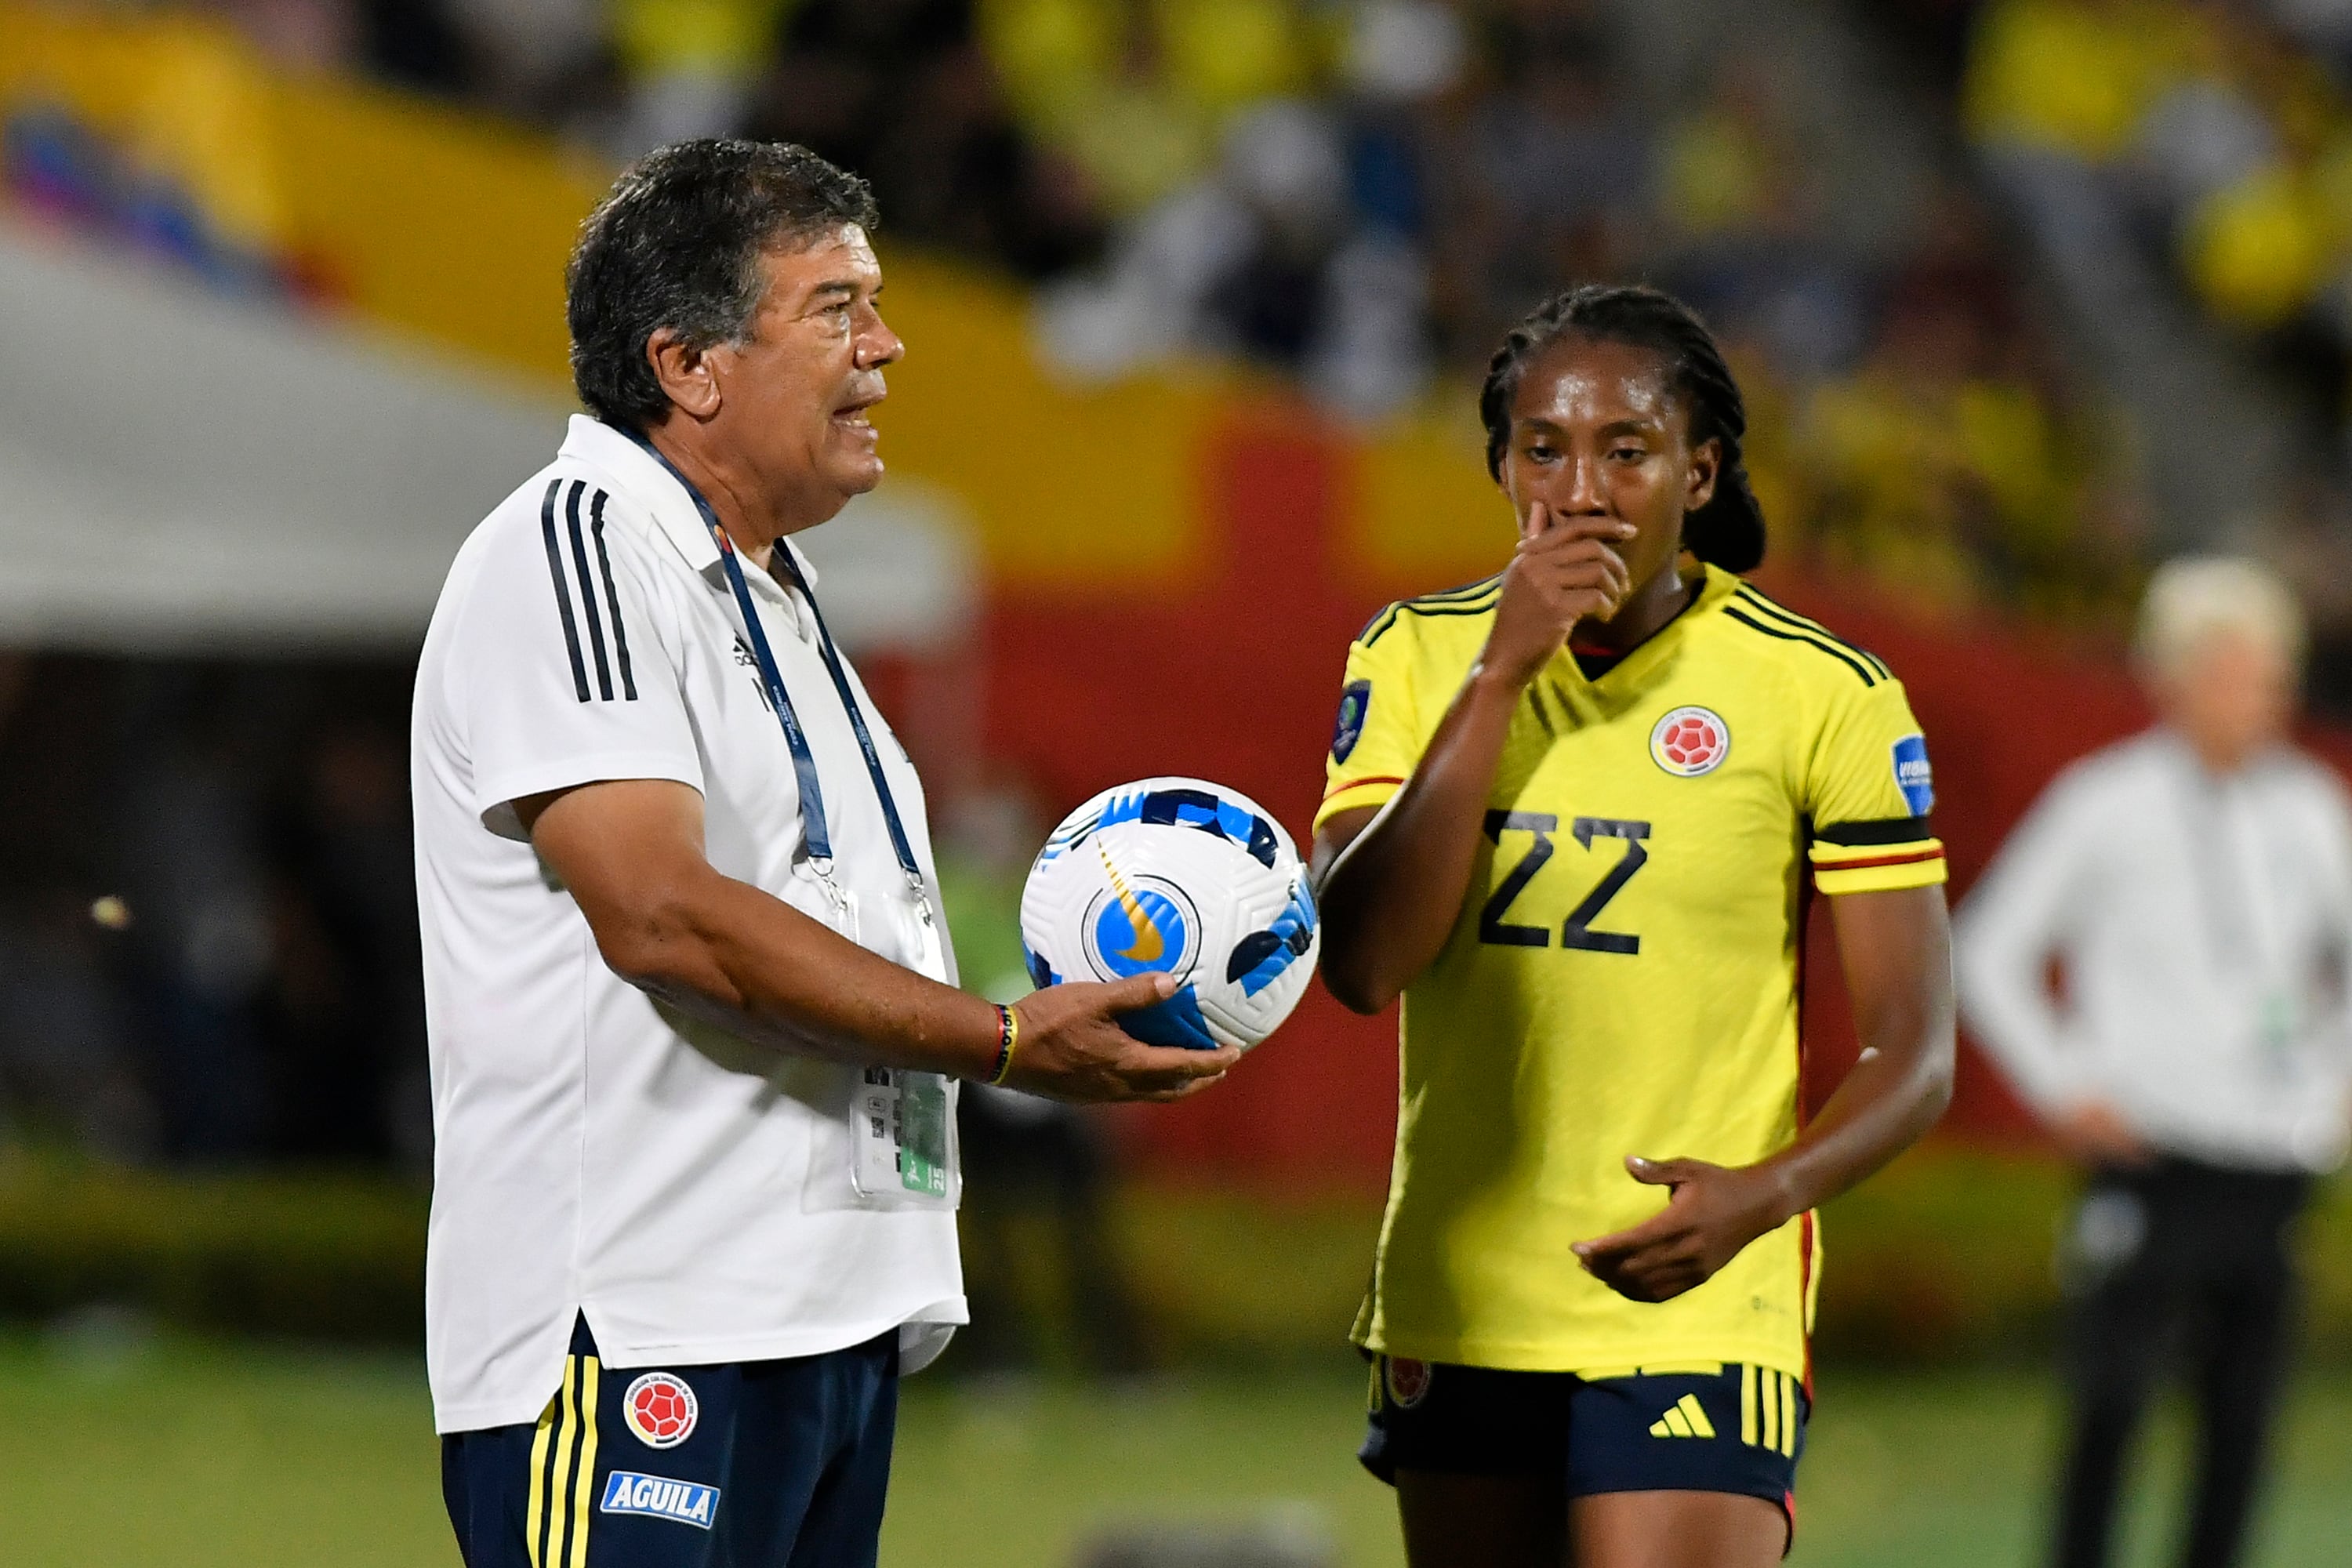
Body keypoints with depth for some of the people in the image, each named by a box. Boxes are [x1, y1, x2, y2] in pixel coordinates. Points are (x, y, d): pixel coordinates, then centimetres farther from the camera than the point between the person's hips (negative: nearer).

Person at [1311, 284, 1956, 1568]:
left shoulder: (1826, 695, -4)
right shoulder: (1417, 657, 4)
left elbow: (1914, 1056, -3)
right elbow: (1360, 965, -10)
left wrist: (1762, 1195, -22)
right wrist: (1501, 676, -14)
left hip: (1697, 1308, -4)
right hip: (1452, 1307, 4)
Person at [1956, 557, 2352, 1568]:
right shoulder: (2106, 805, -2)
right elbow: (1989, 952, 3)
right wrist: (2063, 1092, -2)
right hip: (2153, 1162, -4)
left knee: (2244, 1404, 2)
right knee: (2112, 1405, -10)